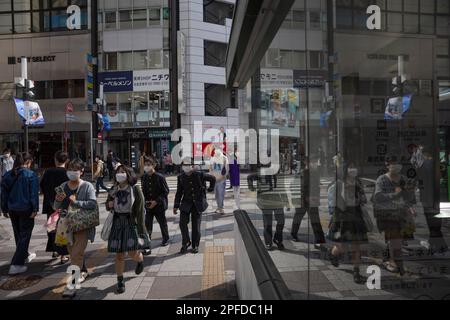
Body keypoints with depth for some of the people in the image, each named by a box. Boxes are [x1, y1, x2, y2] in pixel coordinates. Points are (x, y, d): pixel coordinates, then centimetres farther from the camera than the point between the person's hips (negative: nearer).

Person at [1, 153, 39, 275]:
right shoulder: (31, 175, -13)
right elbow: (34, 194, -16)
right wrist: (35, 209, -13)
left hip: (12, 210, 6)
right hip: (26, 209, -6)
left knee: (18, 234, 21)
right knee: (25, 236, 1)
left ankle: (25, 255, 39)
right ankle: (16, 264, -4)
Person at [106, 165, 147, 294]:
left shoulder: (135, 189, -9)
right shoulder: (113, 190, 4)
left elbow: (140, 211, -10)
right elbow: (108, 206, 19)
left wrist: (141, 229, -14)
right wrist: (109, 205, -6)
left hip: (131, 223, -3)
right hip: (117, 224, 4)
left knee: (132, 253, -8)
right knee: (119, 255, 7)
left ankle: (140, 259, 29)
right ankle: (120, 281, 24)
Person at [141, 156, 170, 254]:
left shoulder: (160, 177, -13)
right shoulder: (143, 177, 1)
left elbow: (166, 191, -10)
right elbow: (143, 191, 11)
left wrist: (156, 201, -18)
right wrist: (144, 200, -6)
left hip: (159, 205, -3)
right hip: (148, 206, 3)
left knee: (162, 223, 16)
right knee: (147, 226, -4)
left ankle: (166, 239, 41)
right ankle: (146, 247, 2)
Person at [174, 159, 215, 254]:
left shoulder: (199, 175, -8)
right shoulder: (181, 177, 0)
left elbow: (213, 179, 7)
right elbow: (179, 192, 6)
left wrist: (210, 189, 10)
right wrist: (176, 206, 3)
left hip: (198, 203, -2)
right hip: (186, 203, 2)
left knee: (196, 225, 4)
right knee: (183, 223, -11)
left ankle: (195, 245, 20)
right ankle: (186, 242, 10)